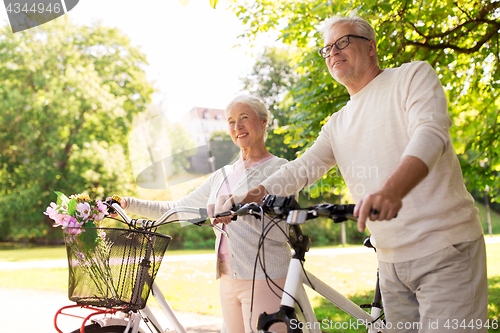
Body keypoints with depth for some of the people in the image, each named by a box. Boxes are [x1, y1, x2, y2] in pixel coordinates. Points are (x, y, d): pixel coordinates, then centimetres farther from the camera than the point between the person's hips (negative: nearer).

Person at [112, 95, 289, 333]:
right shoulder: (222, 175, 17)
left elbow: (280, 231, -13)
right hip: (228, 278, 6)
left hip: (264, 279, -6)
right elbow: (178, 209, 19)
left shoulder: (280, 169, -2)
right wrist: (128, 203, 13)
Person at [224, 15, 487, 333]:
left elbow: (431, 133, -20)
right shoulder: (337, 124, 16)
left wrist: (391, 190, -39)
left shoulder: (413, 76, -2)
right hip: (391, 262, 6)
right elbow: (302, 168, 8)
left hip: (445, 250, -5)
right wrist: (252, 194, -13)